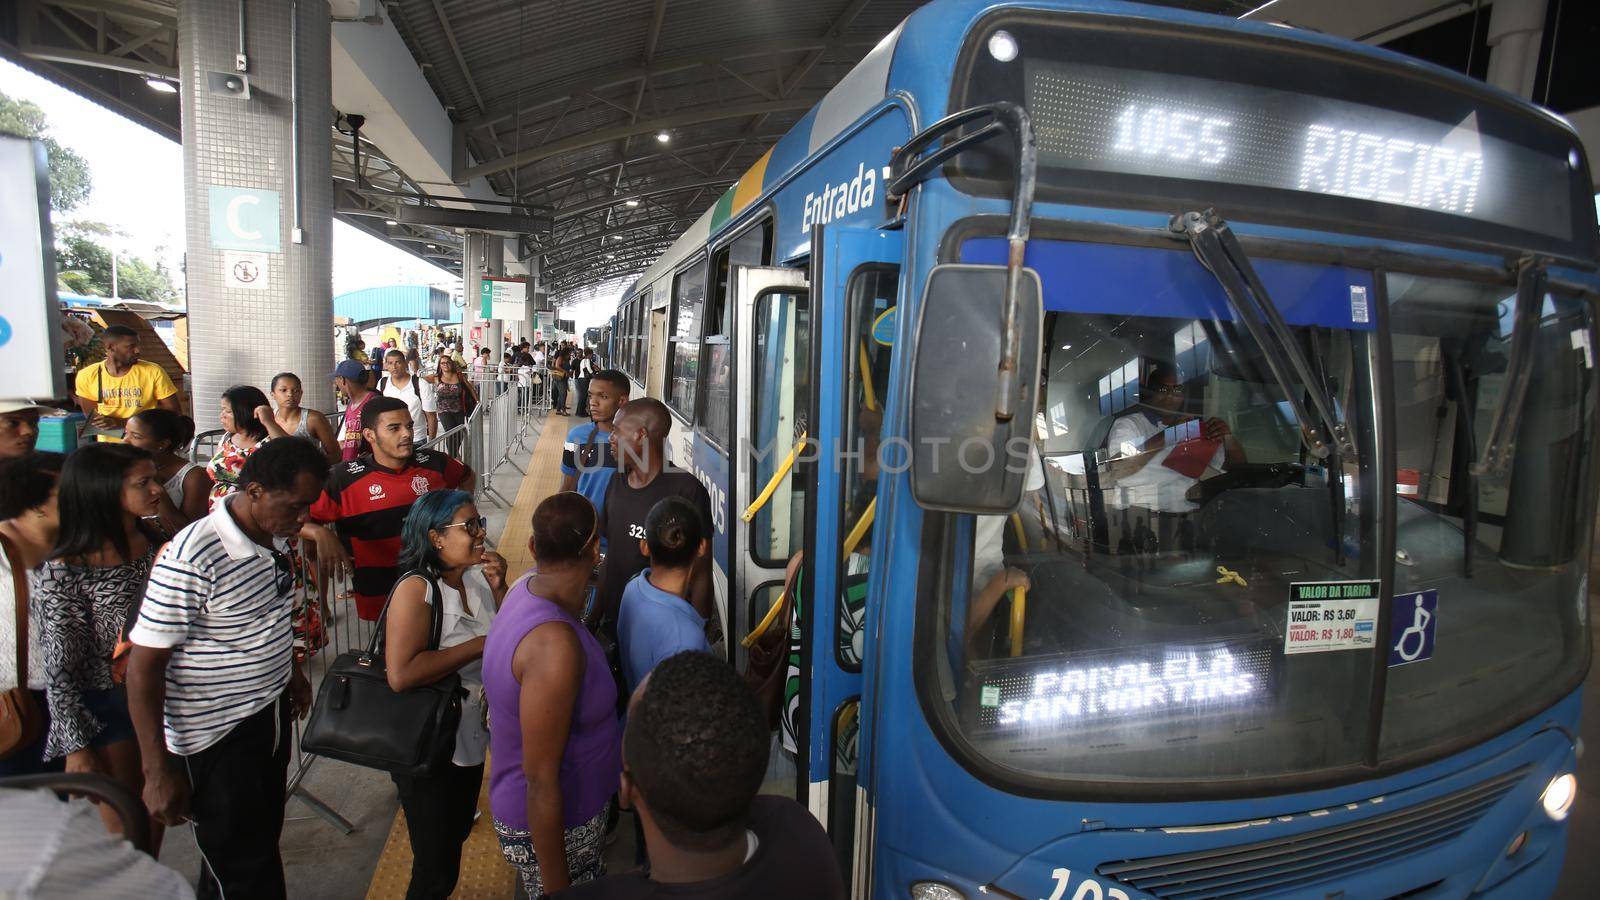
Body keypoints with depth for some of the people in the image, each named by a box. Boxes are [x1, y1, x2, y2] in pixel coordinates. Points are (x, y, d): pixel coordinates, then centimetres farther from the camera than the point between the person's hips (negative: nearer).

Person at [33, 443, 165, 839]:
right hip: (105, 707, -5)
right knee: (123, 830, 9)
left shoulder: (157, 545, -4)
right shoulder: (64, 571, -20)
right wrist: (76, 747, -12)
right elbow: (60, 669, -14)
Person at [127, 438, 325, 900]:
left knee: (265, 839, 23)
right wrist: (158, 770, -18)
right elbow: (143, 667, -22)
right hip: (216, 738, -8)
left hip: (270, 715, 8)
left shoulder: (275, 537, -2)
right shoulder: (191, 562, -27)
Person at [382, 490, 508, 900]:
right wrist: (480, 645, -28)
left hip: (471, 740, 7)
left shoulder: (477, 576, -2)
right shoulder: (416, 589, -23)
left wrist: (498, 586, -10)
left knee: (456, 836, 27)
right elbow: (401, 674, -34)